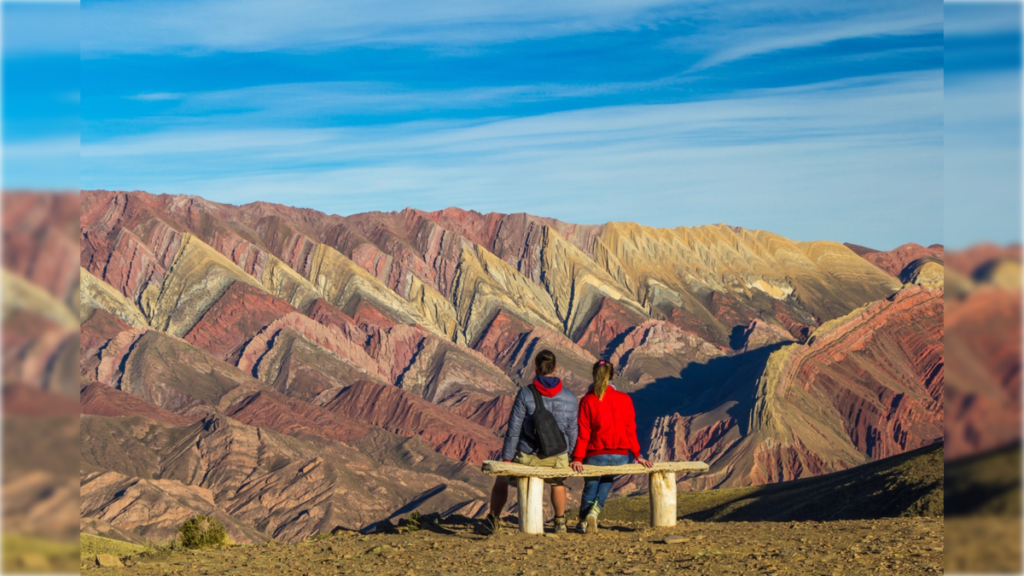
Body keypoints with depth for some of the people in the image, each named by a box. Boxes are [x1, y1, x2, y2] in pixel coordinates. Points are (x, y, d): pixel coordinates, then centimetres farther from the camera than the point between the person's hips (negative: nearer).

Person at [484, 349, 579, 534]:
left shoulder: (525, 394, -13)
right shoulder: (569, 397, -4)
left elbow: (514, 429, -12)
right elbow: (572, 431, 3)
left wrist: (506, 458, -5)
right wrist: (567, 456, 18)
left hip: (527, 457, -2)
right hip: (557, 459, 3)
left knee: (501, 479, 28)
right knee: (558, 481, 39)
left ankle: (493, 522, 33)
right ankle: (560, 522, 43)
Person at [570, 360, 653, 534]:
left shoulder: (587, 400, -8)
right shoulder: (625, 399, -2)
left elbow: (583, 432, -10)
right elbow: (630, 430, 2)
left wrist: (578, 458, -9)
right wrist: (637, 455, 9)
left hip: (595, 456, -2)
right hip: (620, 457, 2)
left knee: (591, 483, 23)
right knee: (607, 480, 26)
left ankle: (583, 520, 19)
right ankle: (595, 510, 4)